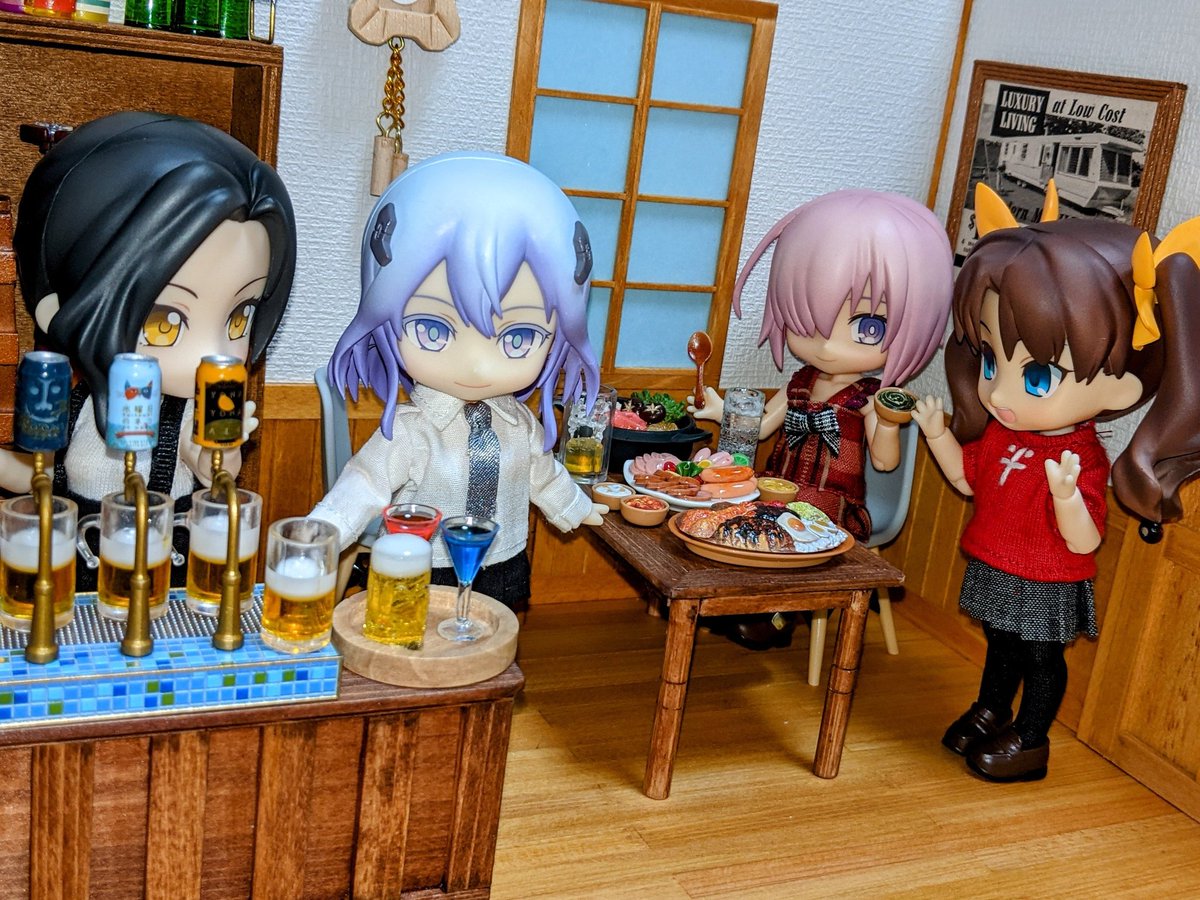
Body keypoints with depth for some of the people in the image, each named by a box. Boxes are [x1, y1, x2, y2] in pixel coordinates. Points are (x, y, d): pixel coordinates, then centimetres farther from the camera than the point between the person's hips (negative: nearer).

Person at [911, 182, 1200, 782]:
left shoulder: (1083, 462, -25)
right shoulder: (997, 433, -5)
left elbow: (1084, 542, -27)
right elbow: (969, 478, 12)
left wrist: (1065, 494, -45)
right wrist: (939, 435, -1)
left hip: (1046, 589, -6)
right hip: (995, 575, 6)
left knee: (1041, 659, 13)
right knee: (1000, 647, 24)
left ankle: (1029, 740, 29)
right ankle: (990, 713, 43)